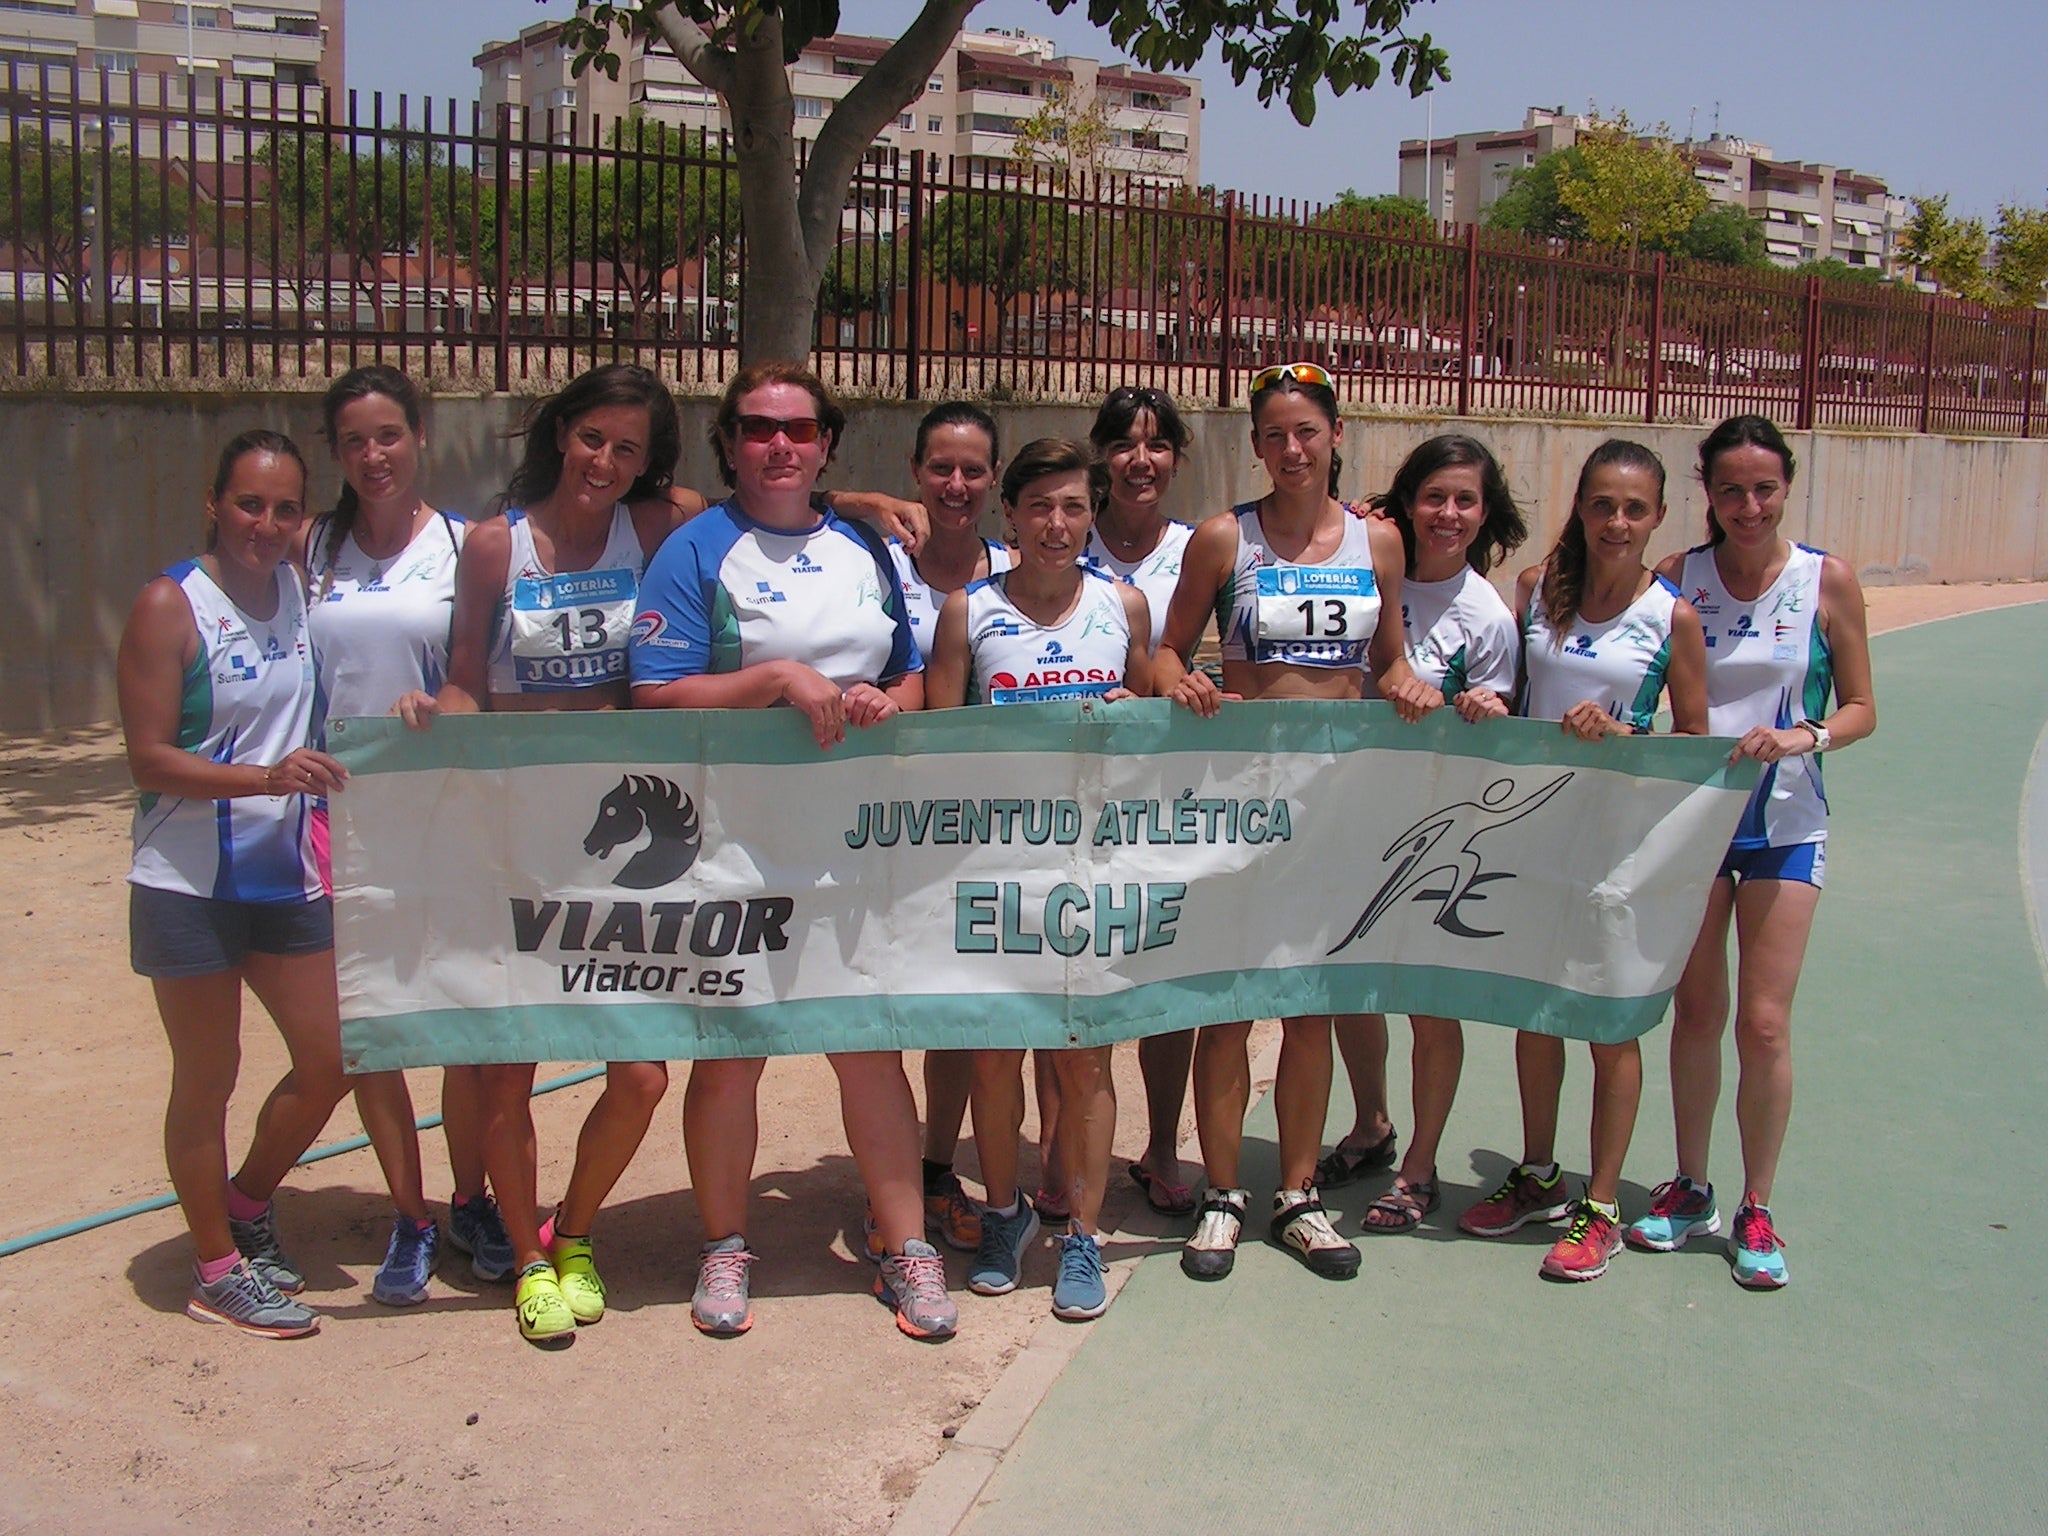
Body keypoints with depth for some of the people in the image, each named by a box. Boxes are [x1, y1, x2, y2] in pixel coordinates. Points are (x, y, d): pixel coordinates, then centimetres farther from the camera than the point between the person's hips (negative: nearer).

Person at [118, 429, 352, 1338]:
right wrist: (265, 776, -28)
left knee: (331, 1060, 9)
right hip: (190, 883, -6)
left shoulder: (300, 589, 4)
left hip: (287, 876, 6)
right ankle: (218, 1270, 23)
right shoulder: (170, 607, -12)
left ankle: (247, 1205, 35)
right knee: (208, 1077, 6)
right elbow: (149, 759, -16)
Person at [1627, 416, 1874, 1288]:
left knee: (1764, 1022, -2)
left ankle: (1756, 1210, 15)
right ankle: (1690, 1189, 26)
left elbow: (1861, 707, 1)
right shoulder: (1675, 578, -1)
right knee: (1696, 1010, 10)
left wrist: (1805, 736, -19)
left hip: (1784, 822, -1)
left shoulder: (1827, 582, -4)